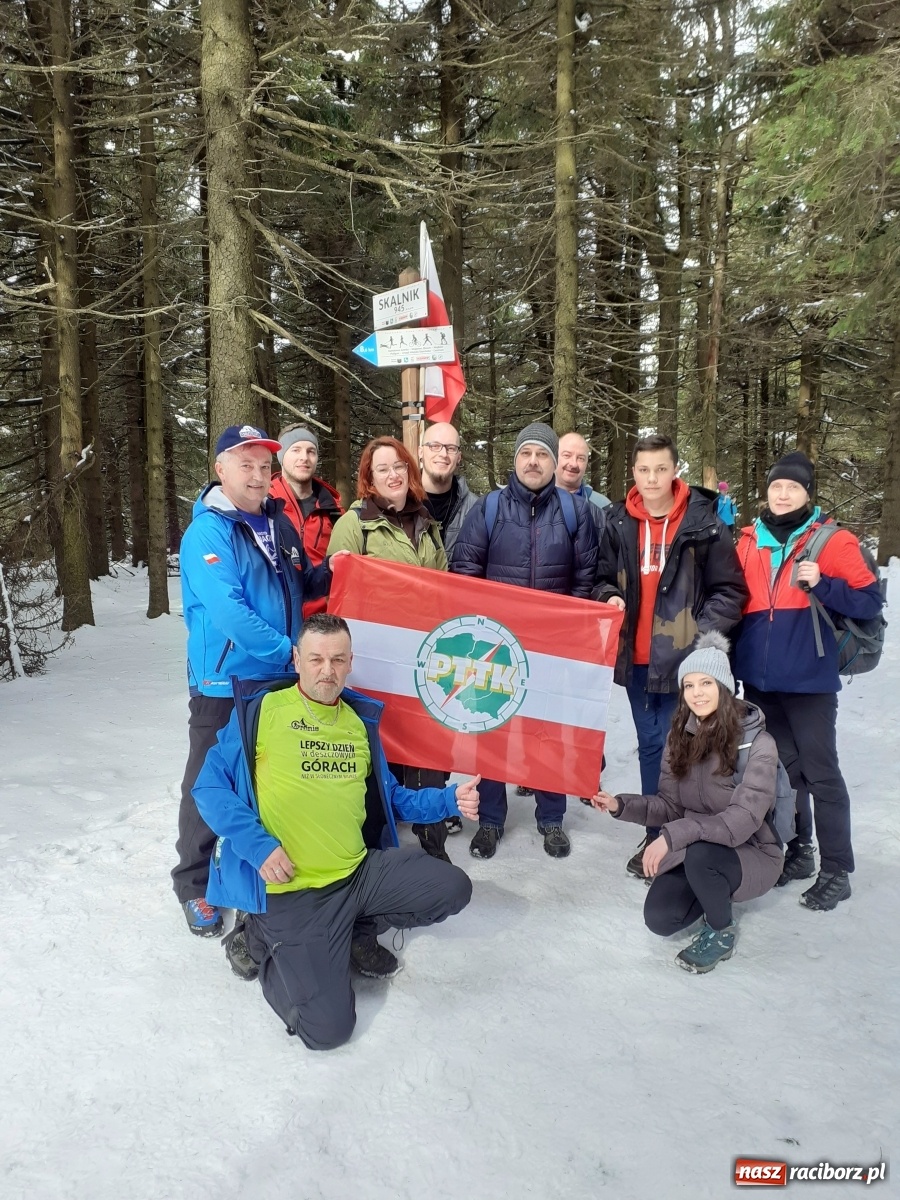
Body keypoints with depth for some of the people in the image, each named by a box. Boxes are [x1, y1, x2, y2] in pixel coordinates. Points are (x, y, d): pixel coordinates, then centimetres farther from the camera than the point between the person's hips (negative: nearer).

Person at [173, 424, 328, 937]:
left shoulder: (278, 523, 7)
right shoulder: (207, 532, -16)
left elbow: (299, 584, 20)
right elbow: (228, 611, -26)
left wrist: (327, 576, -1)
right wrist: (288, 651, -23)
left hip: (281, 682, 7)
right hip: (225, 684, -6)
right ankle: (194, 884, 24)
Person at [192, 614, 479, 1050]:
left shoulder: (360, 720, 12)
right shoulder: (260, 711, -4)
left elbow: (389, 797, 20)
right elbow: (210, 787, -4)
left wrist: (449, 800, 5)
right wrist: (257, 846, -17)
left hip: (361, 872, 6)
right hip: (292, 891, -5)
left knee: (453, 888, -5)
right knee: (327, 1028, -14)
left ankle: (359, 930, 17)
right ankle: (269, 946, 16)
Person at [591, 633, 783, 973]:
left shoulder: (758, 743, -22)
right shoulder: (681, 736, -3)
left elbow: (742, 820, -30)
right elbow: (670, 805, 2)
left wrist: (673, 835, -39)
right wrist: (621, 805, -15)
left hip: (752, 855, -5)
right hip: (694, 852, 5)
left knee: (701, 854, -36)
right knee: (659, 919, -14)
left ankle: (721, 932, -5)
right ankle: (717, 893, 18)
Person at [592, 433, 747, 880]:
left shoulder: (703, 522, -7)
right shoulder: (618, 522, 3)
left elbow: (730, 590, -4)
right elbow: (604, 577, 15)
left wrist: (701, 634, -14)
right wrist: (610, 598, -6)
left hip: (683, 657, -4)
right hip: (636, 656, 4)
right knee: (650, 744, 15)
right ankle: (655, 833, 28)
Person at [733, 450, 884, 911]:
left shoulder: (833, 541, -3)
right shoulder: (749, 541, 9)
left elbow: (870, 601, -6)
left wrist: (822, 584, -21)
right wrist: (727, 652, 7)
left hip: (808, 680, -4)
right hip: (759, 679, 5)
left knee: (820, 773, 1)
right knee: (779, 768, 15)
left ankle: (835, 870, 13)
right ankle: (797, 851, 30)